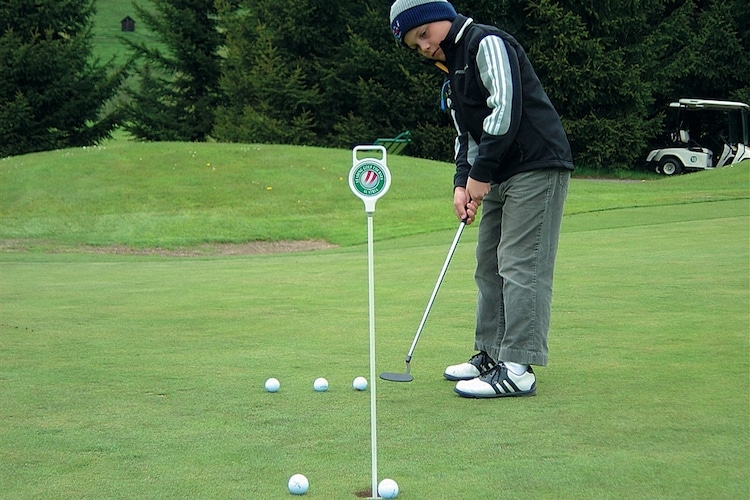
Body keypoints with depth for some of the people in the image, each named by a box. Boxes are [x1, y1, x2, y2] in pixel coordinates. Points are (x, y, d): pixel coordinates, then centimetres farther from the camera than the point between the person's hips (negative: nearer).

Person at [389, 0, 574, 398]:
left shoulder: (487, 44, -10)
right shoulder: (454, 69, 20)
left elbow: (505, 109, -20)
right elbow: (467, 135, 21)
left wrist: (481, 173, -15)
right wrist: (462, 183, 4)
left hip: (536, 168, -10)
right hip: (500, 176, 10)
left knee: (520, 267, -13)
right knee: (489, 267, 13)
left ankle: (517, 369, -15)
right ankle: (491, 354, 22)